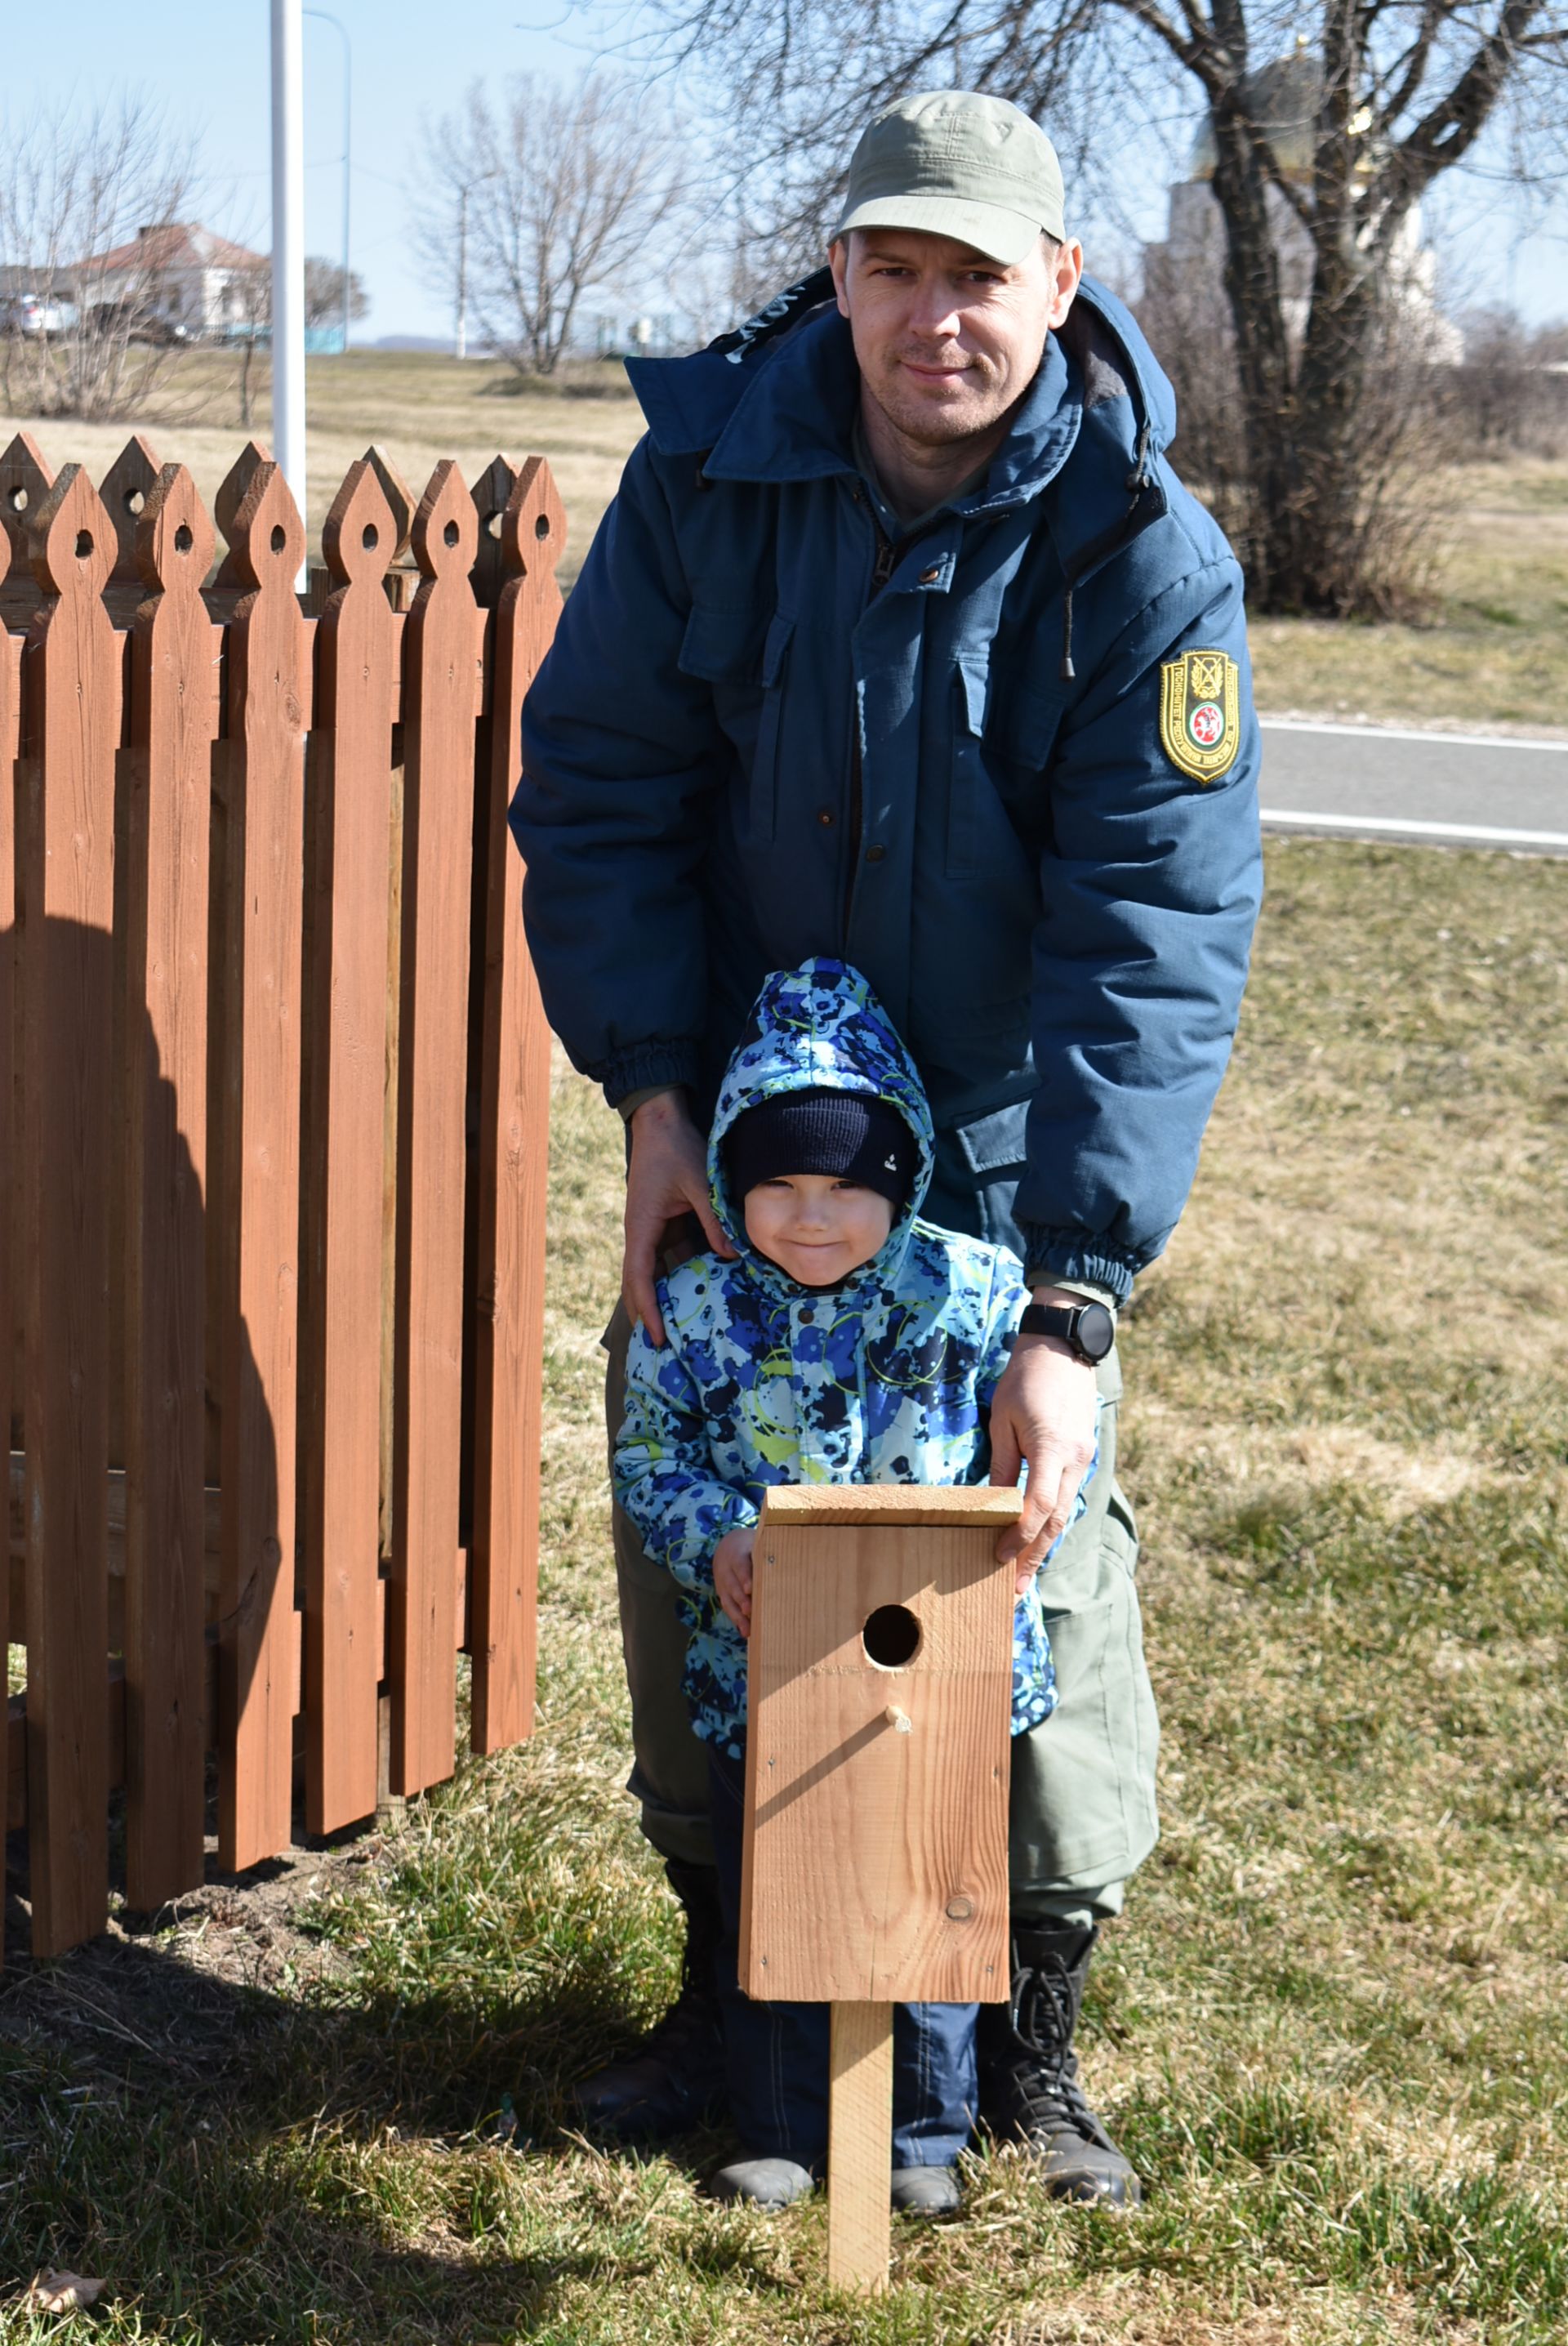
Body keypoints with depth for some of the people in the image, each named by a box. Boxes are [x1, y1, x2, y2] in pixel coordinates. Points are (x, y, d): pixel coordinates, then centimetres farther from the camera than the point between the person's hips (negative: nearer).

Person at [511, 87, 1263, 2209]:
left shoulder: (1146, 561, -18)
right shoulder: (712, 473, -12)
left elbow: (1157, 941, -23)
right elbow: (599, 794, -5)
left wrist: (1072, 1307, -31)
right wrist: (653, 1096, -18)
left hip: (1004, 1166, -2)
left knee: (1042, 1578, -2)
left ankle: (1034, 2036, 20)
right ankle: (731, 1985, 29)